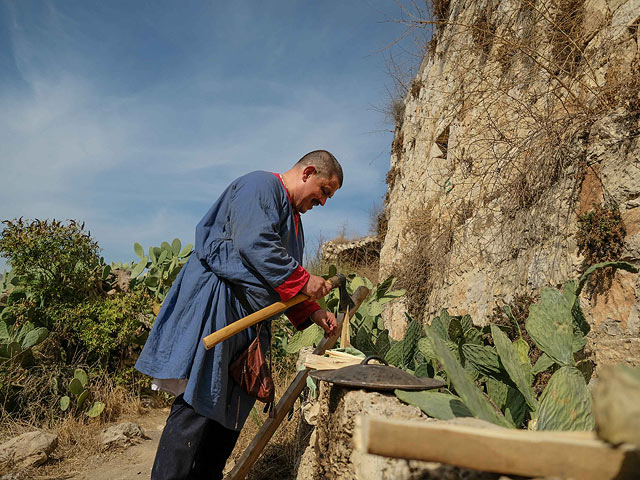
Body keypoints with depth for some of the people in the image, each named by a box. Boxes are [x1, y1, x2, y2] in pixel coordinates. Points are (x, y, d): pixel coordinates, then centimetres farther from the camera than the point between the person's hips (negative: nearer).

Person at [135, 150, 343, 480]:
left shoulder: (291, 218, 25)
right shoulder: (260, 185, -4)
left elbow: (281, 283, 25)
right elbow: (254, 243, -21)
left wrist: (312, 313, 12)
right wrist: (303, 281, -15)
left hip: (248, 319, 10)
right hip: (213, 306, -10)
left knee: (232, 409, 11)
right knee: (196, 406, -9)